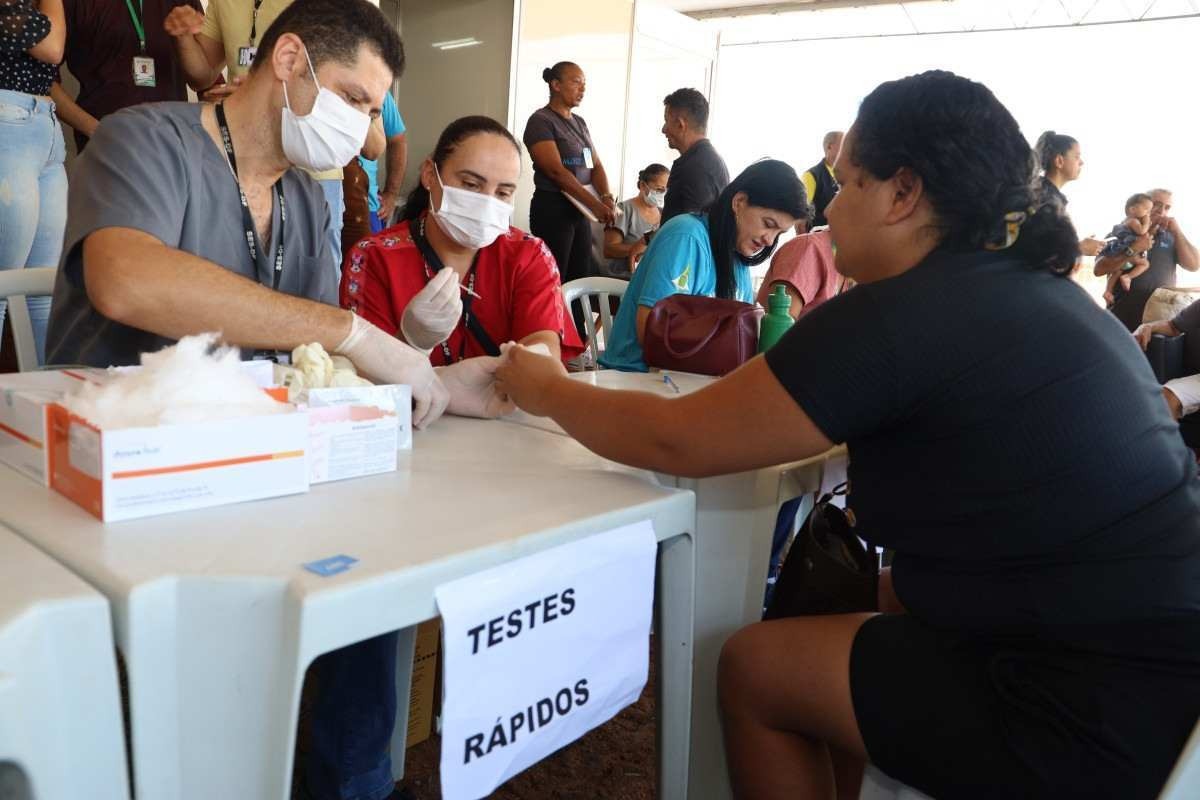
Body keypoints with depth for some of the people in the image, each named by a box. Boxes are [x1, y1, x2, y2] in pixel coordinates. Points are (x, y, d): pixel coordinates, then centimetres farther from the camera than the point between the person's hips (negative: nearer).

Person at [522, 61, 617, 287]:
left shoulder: (579, 122, 15)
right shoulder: (540, 121, -9)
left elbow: (596, 164, 9)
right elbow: (556, 170, -19)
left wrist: (607, 198, -11)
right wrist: (595, 204, -24)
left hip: (580, 210, 8)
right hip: (553, 210, -7)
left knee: (581, 278, 8)